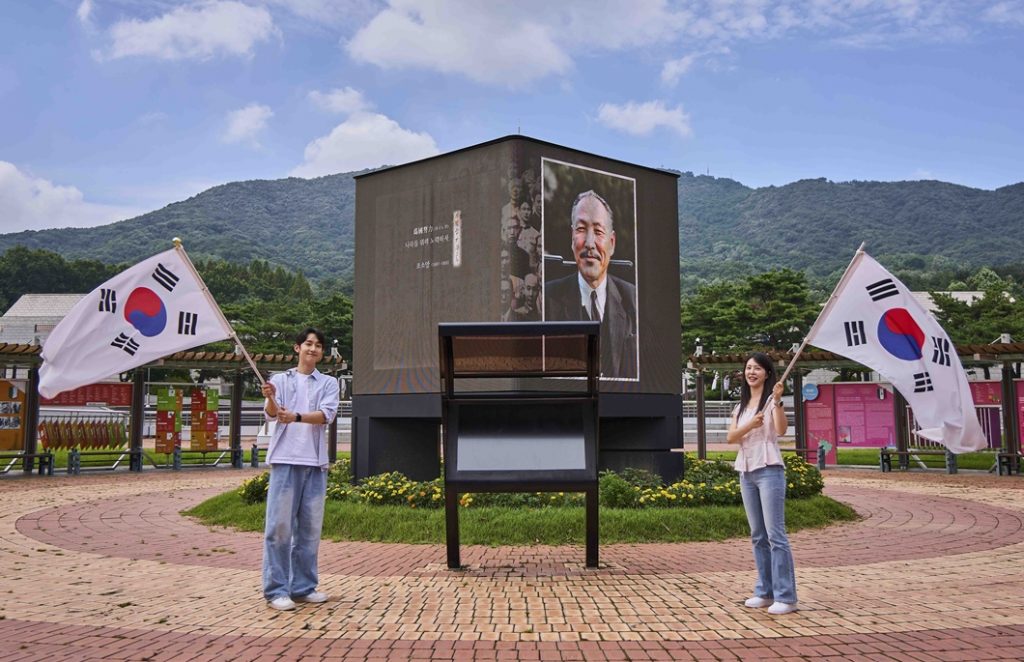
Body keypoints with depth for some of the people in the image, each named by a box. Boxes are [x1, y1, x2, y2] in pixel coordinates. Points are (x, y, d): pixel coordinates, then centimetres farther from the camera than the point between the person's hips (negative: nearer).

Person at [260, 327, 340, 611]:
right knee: (280, 523, -5)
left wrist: (296, 416, -22)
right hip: (286, 458, -2)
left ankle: (303, 586, 17)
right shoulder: (280, 379, 9)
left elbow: (326, 415, -5)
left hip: (315, 461, 3)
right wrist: (270, 399, -28)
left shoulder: (329, 383, 12)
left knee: (310, 526, 7)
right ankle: (276, 589, 1)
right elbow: (271, 414, -5)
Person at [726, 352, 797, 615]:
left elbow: (781, 429, -22)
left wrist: (777, 402, -35)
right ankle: (765, 592, 17)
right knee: (758, 536, 10)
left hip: (769, 471, -7)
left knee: (775, 534, -8)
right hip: (746, 473, 7)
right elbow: (730, 437, 1)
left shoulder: (771, 400, -4)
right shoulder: (741, 405, 15)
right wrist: (750, 425, -16)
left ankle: (785, 597, -5)